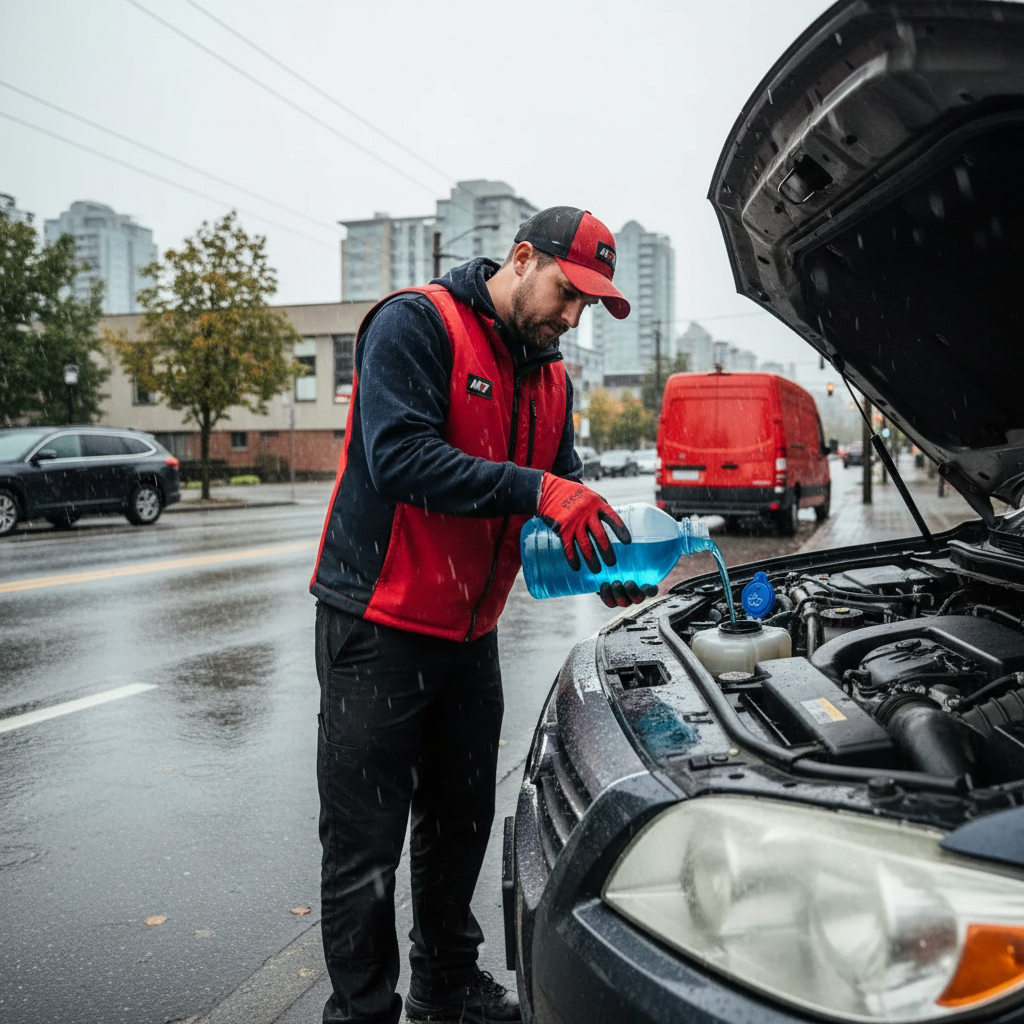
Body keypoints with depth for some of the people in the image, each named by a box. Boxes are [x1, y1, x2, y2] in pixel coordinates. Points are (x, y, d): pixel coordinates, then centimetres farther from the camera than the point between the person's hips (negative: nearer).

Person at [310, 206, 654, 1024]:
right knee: (366, 845, 2)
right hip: (378, 627, -8)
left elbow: (564, 493, 12)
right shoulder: (415, 325, -13)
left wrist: (611, 566, -8)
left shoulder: (550, 378, 12)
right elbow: (398, 457, -26)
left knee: (461, 823, 20)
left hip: (470, 634, 8)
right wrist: (536, 490, -30)